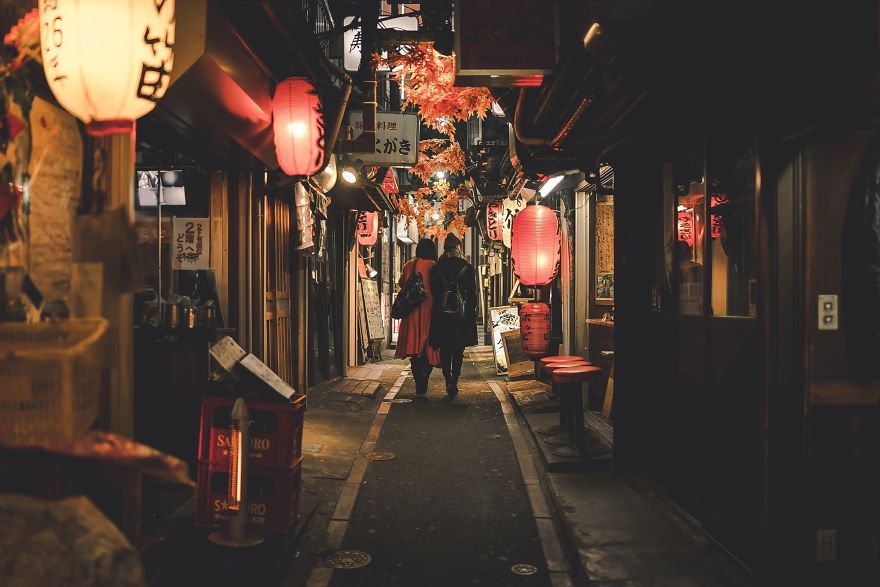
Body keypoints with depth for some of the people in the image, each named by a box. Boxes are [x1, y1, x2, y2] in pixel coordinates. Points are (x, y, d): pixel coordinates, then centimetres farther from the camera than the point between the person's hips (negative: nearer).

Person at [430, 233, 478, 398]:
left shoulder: (436, 268, -1)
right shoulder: (467, 267, -3)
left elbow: (433, 292, 1)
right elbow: (473, 293, -1)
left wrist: (437, 309, 10)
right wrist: (471, 312, 8)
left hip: (441, 315, 1)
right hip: (462, 315, -1)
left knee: (444, 350, 11)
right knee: (458, 351, 8)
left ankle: (449, 382, 3)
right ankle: (454, 383, 1)